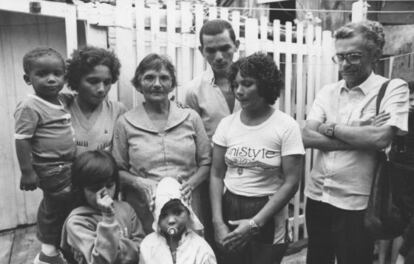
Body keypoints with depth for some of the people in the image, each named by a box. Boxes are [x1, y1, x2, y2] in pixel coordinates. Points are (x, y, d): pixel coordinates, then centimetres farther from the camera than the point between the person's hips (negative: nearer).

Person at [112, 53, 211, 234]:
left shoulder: (191, 118, 4)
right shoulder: (125, 122, 1)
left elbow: (206, 163, 7)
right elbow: (117, 170, 5)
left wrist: (190, 184, -9)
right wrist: (139, 183, -12)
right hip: (143, 211, -1)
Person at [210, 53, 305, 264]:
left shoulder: (286, 126, -11)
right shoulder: (226, 124, -2)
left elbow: (291, 183, -13)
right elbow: (216, 175, 0)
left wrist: (255, 224, -16)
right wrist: (218, 222, -9)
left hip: (268, 217, -2)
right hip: (229, 209, 3)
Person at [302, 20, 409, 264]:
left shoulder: (393, 89, -7)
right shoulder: (328, 92, 5)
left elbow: (381, 138, -23)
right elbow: (307, 137, -7)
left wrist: (331, 128, -11)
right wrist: (362, 140, -16)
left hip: (355, 205, -4)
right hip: (317, 197, 5)